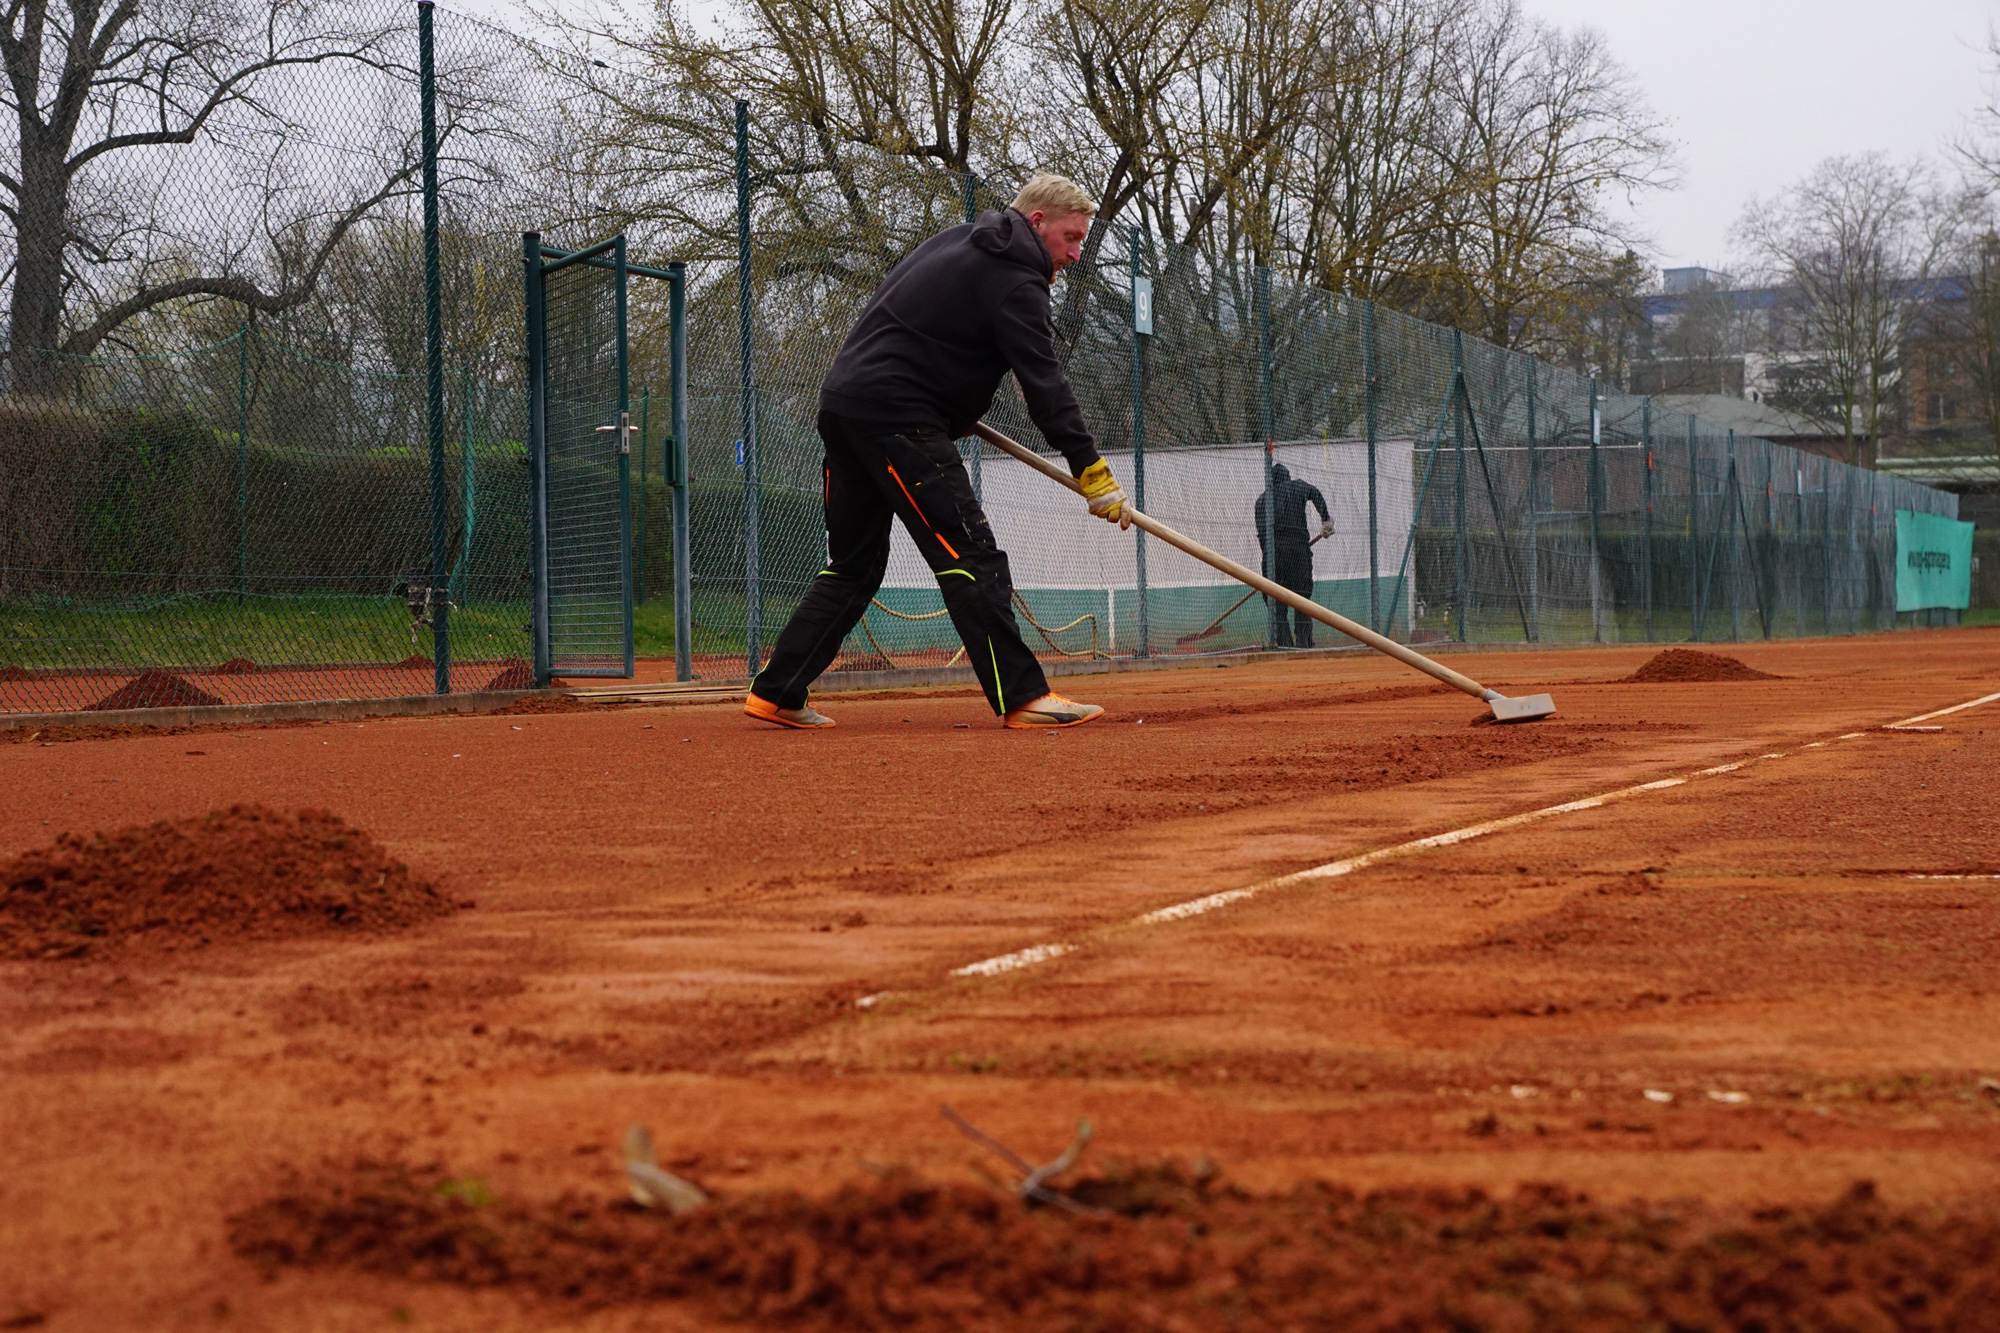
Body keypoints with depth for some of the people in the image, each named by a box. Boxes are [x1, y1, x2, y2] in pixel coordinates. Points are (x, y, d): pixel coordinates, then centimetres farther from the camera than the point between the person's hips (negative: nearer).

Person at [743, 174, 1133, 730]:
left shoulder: (955, 242, 20)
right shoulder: (1014, 280, -9)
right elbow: (1044, 383, -15)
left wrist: (956, 404, 21)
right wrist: (1091, 470, -16)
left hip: (843, 402, 10)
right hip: (895, 416, -10)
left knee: (854, 564, 16)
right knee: (970, 555, -11)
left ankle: (775, 693, 16)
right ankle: (1022, 696, -15)